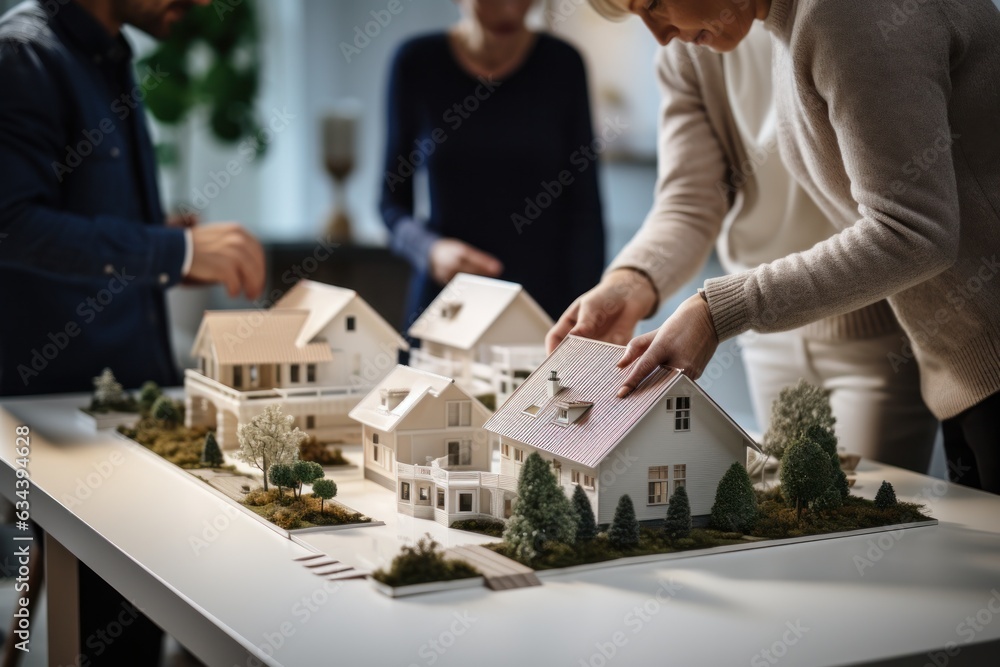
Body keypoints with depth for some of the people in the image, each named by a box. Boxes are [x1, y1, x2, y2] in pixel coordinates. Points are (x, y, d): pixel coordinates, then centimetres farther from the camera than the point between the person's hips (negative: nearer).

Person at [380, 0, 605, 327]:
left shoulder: (561, 64, -2)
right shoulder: (417, 63, -2)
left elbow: (584, 212, -2)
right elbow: (393, 199, 4)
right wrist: (430, 249, -15)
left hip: (543, 302, 0)